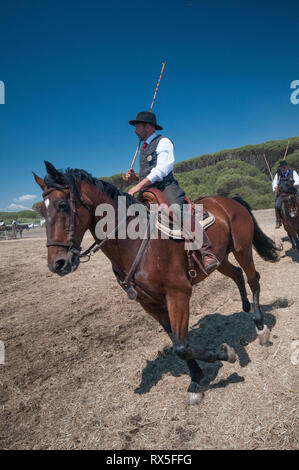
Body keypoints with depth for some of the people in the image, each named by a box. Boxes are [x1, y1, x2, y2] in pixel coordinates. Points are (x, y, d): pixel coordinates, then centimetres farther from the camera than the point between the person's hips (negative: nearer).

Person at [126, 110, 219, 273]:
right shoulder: (144, 148, 27)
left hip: (166, 188, -9)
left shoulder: (163, 142, 2)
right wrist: (134, 177, 9)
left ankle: (207, 253, -35)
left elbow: (160, 171, -13)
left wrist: (138, 186, -19)